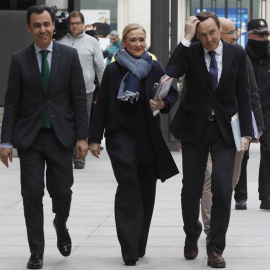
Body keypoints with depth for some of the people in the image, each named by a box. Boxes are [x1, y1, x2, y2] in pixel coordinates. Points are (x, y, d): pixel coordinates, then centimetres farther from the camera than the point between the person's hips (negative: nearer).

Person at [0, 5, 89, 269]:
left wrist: (82, 136, -4)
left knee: (62, 190, 4)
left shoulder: (69, 56, 1)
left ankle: (61, 225, 38)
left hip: (61, 135, 0)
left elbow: (79, 99, 1)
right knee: (32, 194, -1)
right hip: (30, 137, 0)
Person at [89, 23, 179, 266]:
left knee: (146, 190, 7)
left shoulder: (154, 68, 4)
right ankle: (130, 249, -15)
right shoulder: (113, 70, -1)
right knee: (128, 186, -16)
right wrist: (95, 138, -1)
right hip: (121, 135, -3)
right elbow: (102, 105, 1)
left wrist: (164, 103, -18)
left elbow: (173, 93, 5)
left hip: (148, 137, 3)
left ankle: (139, 245, 20)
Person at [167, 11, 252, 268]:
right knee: (191, 189, 6)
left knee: (222, 188, -11)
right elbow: (171, 72, -24)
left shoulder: (237, 54, -1)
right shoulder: (190, 52, -4)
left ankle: (215, 249, 0)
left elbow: (243, 95, 2)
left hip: (224, 129, 0)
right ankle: (192, 235, 32)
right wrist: (186, 38, -23)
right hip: (194, 128, 0)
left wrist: (246, 132, -3)